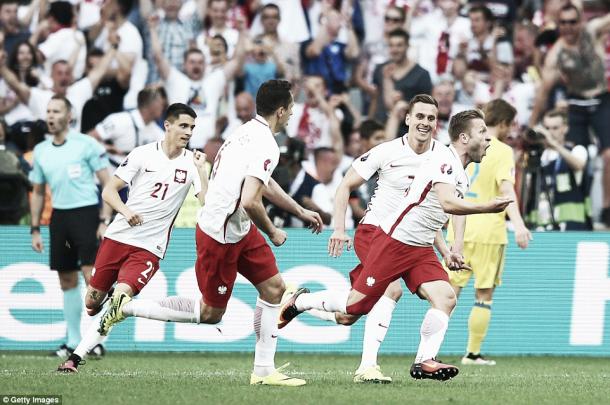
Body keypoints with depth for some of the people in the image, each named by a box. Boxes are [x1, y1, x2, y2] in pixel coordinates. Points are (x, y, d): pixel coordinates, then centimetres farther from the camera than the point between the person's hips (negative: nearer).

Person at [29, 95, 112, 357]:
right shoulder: (41, 151, 10)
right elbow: (38, 192, 19)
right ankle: (73, 340, 15)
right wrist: (35, 229, 14)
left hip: (86, 213, -5)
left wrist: (105, 221, -12)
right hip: (59, 217, 5)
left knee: (91, 275, -15)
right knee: (67, 281, 8)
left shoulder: (86, 145, -6)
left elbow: (108, 184, -5)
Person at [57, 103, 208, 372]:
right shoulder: (143, 154, 0)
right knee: (92, 302, 4)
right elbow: (109, 191, 0)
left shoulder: (192, 163, 2)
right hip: (118, 236, 1)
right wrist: (125, 211, -18)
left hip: (150, 248, -1)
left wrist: (201, 169, -17)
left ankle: (76, 358, -17)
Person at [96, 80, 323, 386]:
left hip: (239, 231, 10)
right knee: (211, 313, 3)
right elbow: (250, 201, -32)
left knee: (274, 288, 9)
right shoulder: (266, 146, -23)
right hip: (220, 236, -10)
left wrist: (300, 211, 33)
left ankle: (264, 370, 12)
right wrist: (272, 232, -13)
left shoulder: (249, 131, 9)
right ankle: (128, 307, 10)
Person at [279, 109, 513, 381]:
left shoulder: (461, 175, 14)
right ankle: (300, 302, 19)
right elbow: (448, 203, -33)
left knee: (445, 297, -13)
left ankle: (424, 362, -9)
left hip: (420, 248, 9)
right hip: (394, 240, -9)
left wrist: (446, 253, 18)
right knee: (356, 305, -4)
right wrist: (487, 207, -30)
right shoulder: (444, 158, -16)